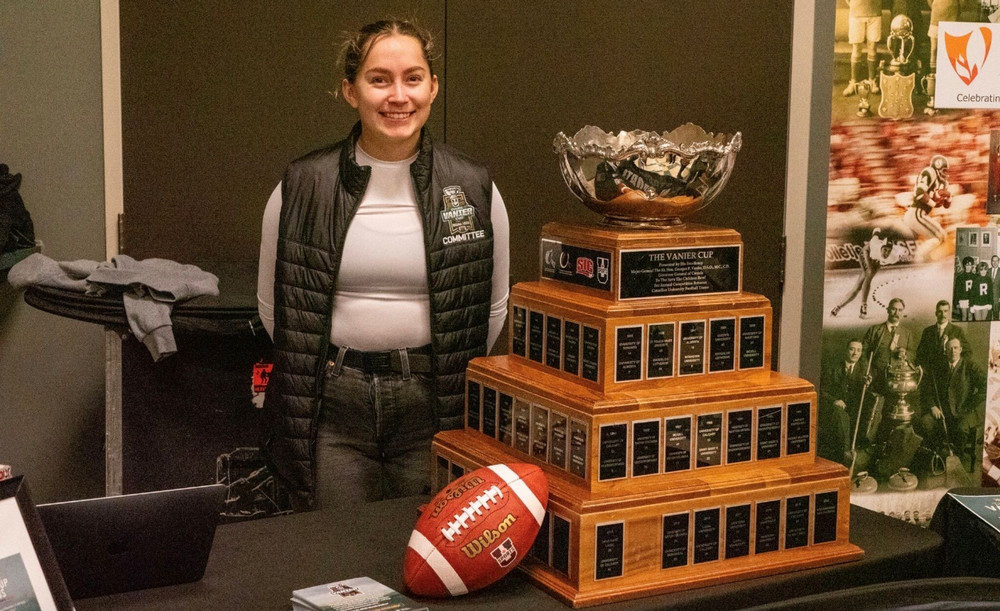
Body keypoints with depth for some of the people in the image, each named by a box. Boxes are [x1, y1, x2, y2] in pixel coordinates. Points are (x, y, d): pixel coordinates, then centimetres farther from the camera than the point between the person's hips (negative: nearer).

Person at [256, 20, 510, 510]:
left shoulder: (474, 189, -1)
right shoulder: (300, 188, -2)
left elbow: (494, 307, 9)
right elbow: (272, 306, 8)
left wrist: (448, 372, 7)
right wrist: (322, 373, 7)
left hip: (433, 405, 0)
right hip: (330, 407, 0)